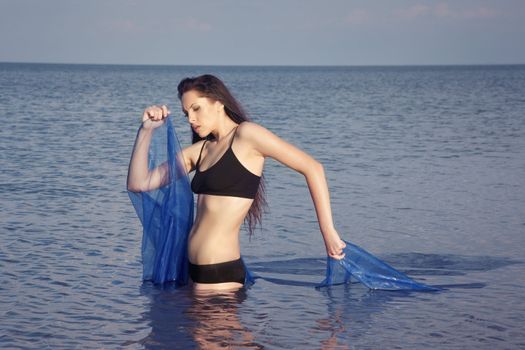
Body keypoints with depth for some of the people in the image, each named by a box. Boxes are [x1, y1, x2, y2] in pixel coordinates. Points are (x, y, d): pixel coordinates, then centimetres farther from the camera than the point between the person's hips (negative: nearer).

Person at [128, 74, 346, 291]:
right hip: (196, 269, 8)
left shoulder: (246, 134, -7)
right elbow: (138, 183, 12)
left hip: (220, 273, -8)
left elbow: (312, 168, -11)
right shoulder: (199, 150, 13)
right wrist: (146, 130, 3)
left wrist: (328, 233, -14)